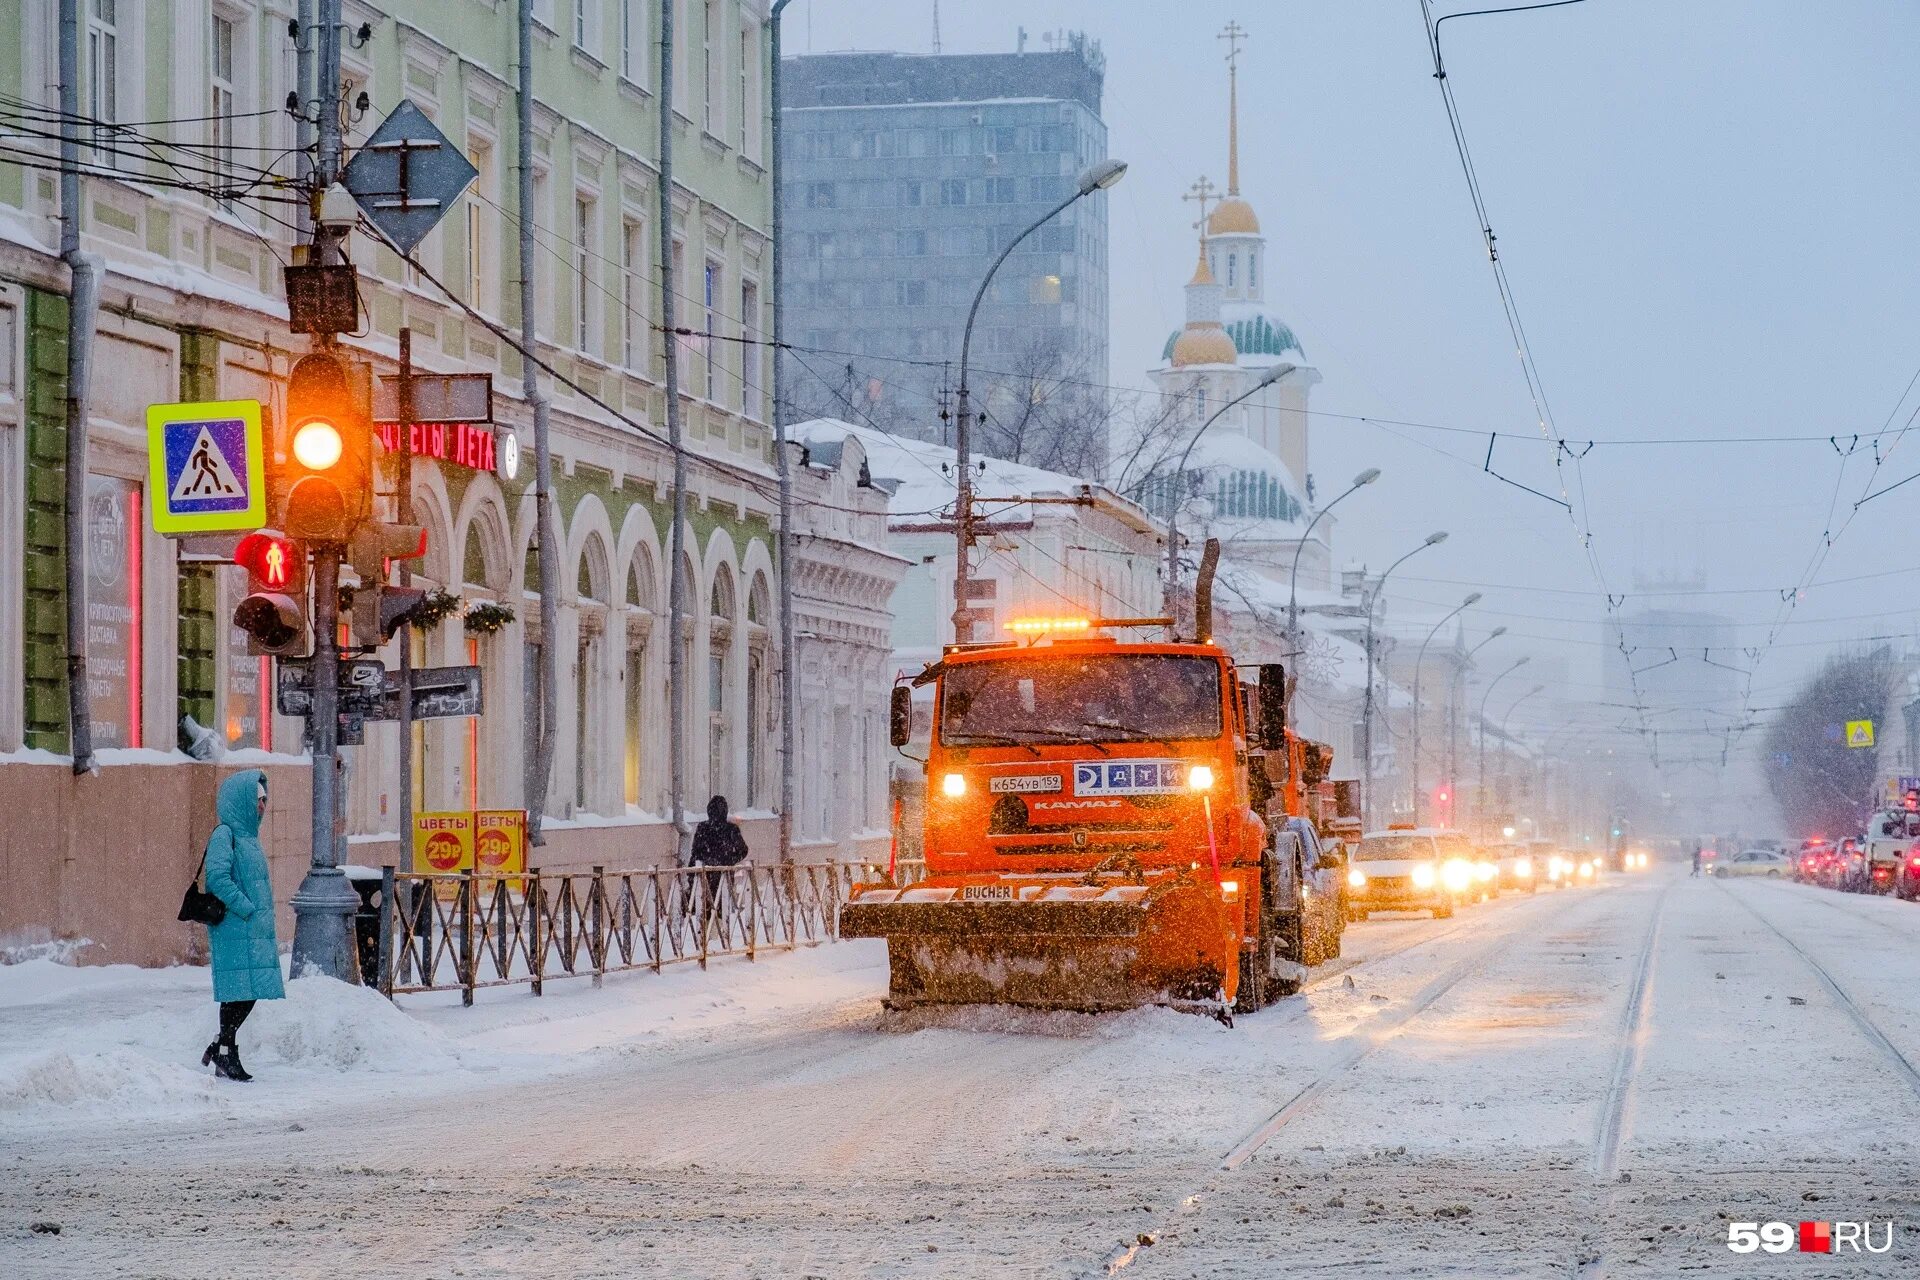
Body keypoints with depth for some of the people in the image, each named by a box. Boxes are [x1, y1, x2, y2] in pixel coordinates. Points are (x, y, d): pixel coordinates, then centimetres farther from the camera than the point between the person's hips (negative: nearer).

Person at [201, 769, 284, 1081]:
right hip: (235, 930, -9)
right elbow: (217, 877, -21)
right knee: (239, 993, -8)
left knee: (248, 995, 9)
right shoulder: (224, 836, -10)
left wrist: (265, 920, 17)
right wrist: (246, 908, -19)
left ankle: (220, 1049, 19)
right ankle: (226, 1056, -1)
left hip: (256, 931, 9)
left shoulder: (249, 836, 18)